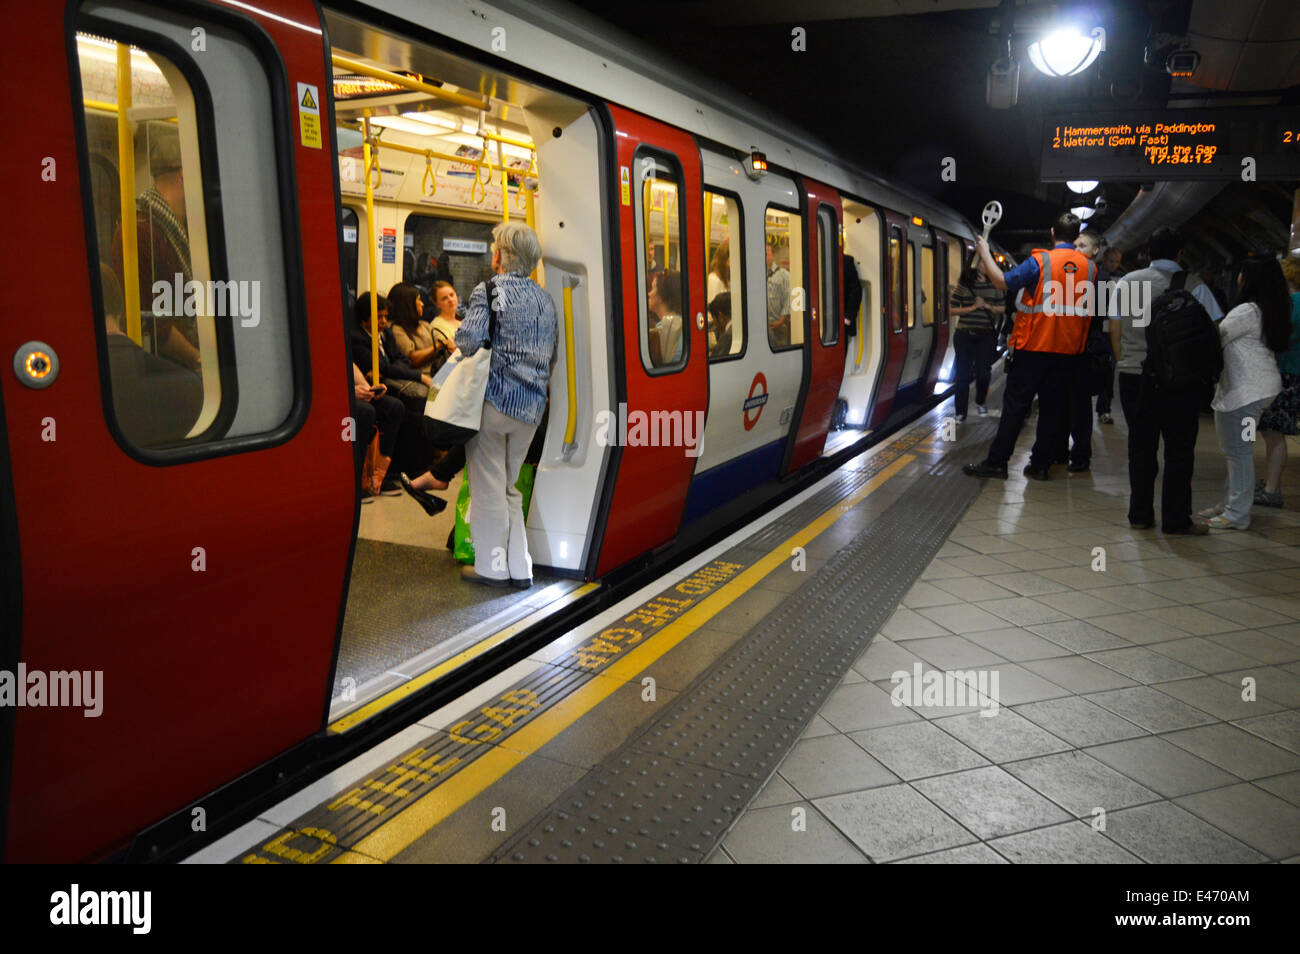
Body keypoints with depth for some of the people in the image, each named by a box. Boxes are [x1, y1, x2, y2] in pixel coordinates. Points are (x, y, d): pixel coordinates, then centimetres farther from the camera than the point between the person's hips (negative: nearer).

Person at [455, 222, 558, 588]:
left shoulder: (489, 291, -7)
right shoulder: (545, 299, 15)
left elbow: (469, 340, -19)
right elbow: (552, 355, 18)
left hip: (494, 400, -6)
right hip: (531, 407, 7)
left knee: (488, 485, 3)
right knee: (510, 486, 15)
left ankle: (492, 567, 8)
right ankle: (520, 568, 16)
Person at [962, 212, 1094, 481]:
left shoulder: (1040, 261, -10)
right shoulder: (1089, 267, 4)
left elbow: (1002, 281, -9)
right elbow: (1089, 308, 14)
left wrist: (985, 254, 2)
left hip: (1034, 346, -4)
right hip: (1067, 349, 4)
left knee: (1015, 404, 0)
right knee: (1052, 406, 9)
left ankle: (997, 462, 2)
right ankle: (1040, 464, 12)